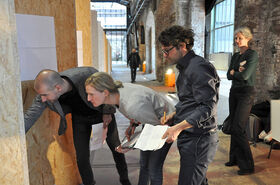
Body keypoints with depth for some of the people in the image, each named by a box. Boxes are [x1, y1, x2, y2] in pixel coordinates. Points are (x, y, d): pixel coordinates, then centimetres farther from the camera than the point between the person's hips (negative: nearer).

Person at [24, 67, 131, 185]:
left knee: (116, 148, 10)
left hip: (102, 112, -1)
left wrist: (107, 112, -13)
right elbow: (29, 118, -19)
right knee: (81, 157, -3)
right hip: (80, 118, 2)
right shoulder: (44, 94, -29)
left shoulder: (87, 74, -39)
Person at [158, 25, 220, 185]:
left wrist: (179, 127, -26)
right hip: (190, 138, 10)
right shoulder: (186, 67, 15)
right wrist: (174, 115, 8)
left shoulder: (199, 67, -17)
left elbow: (208, 107, -22)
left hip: (199, 139, -10)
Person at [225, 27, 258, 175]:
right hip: (234, 92, 8)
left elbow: (245, 75, -18)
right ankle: (235, 158, 23)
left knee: (238, 129, -11)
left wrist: (234, 72, -1)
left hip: (246, 93, -8)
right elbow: (228, 76, 8)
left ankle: (248, 165, -1)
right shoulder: (235, 56, 14)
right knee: (233, 127, 11)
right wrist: (237, 72, -10)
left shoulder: (252, 54, -8)